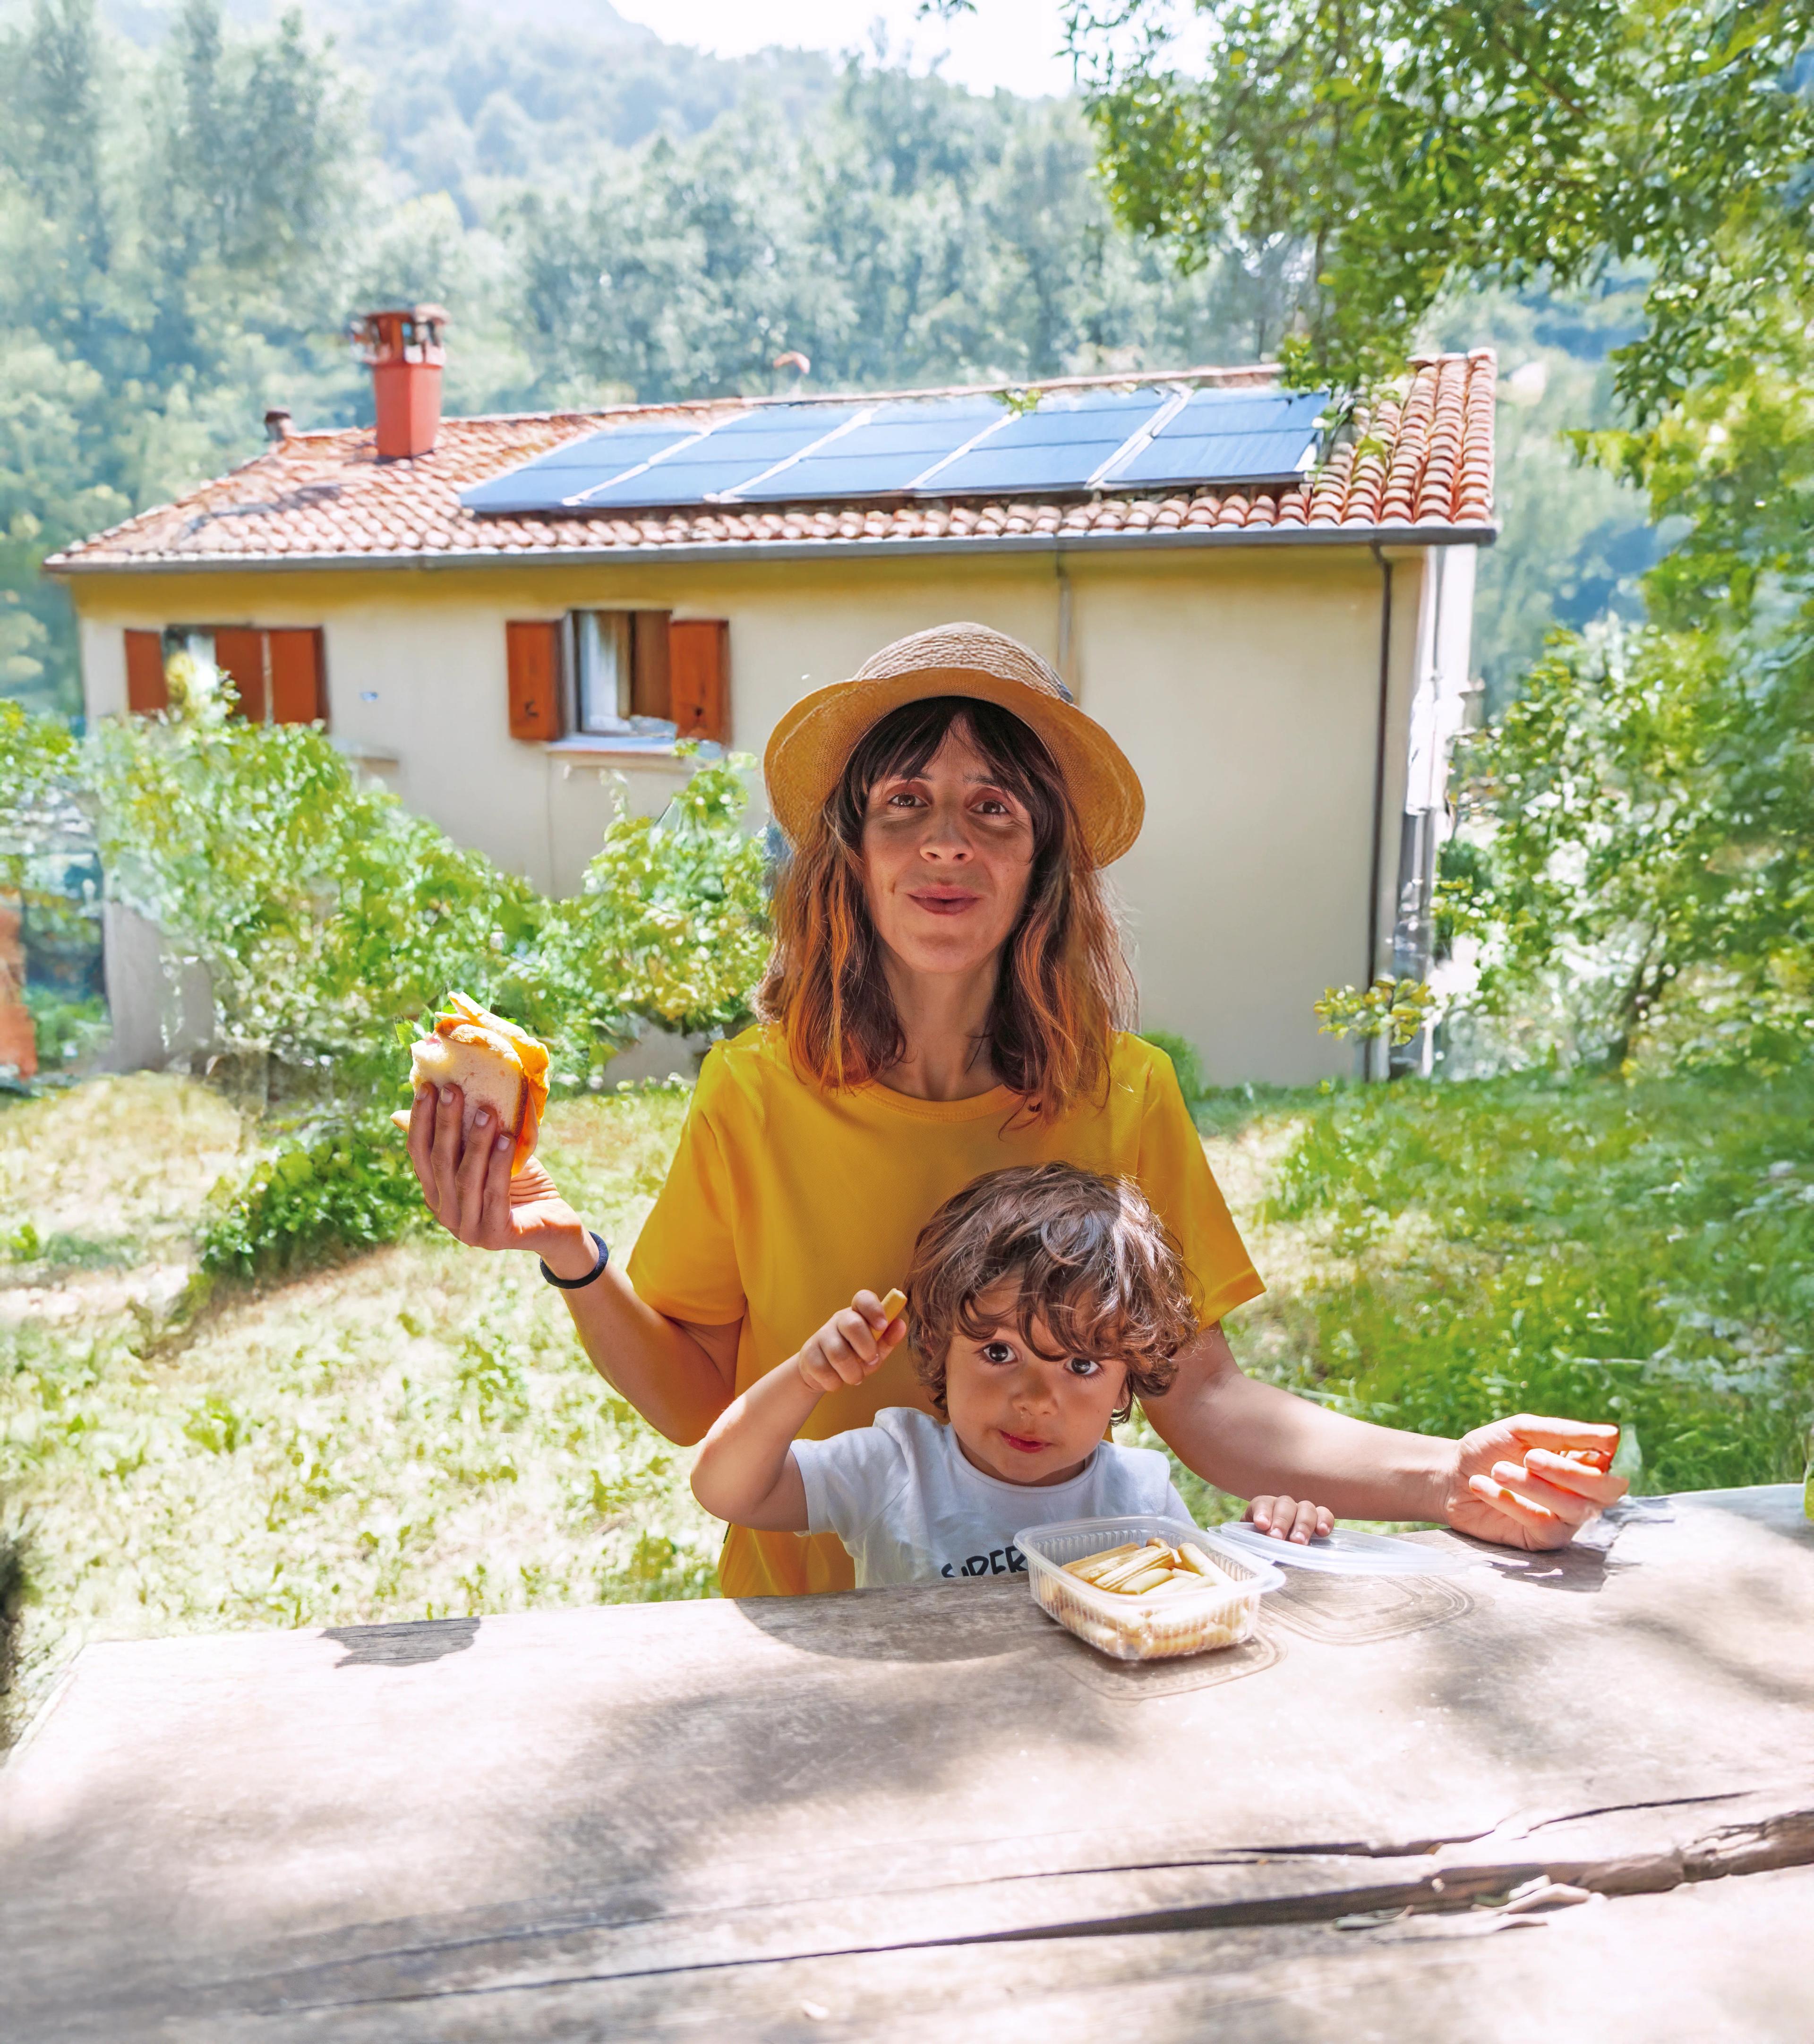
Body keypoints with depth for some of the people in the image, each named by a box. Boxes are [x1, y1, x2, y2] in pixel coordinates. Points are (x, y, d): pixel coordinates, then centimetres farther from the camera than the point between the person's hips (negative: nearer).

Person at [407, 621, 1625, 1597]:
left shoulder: (1124, 1093, -7)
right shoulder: (753, 1092, -10)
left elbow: (1203, 1400, -6)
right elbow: (698, 1402, -2)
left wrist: (1444, 1479, -19)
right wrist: (573, 1258, -18)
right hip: (801, 1635, -1)